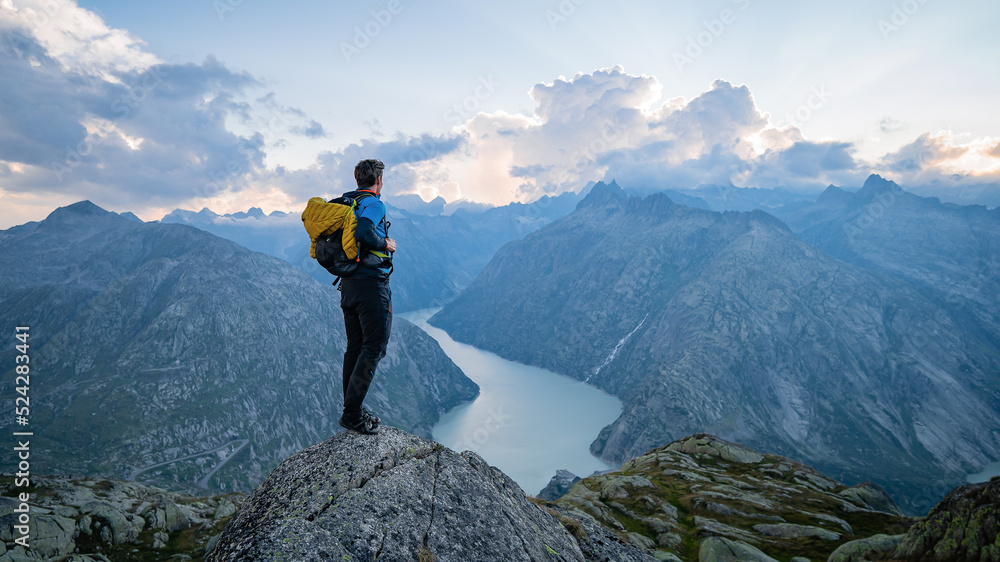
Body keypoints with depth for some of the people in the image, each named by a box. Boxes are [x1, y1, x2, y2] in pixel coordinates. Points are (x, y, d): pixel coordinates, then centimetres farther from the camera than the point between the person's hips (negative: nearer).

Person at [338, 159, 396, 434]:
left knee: (355, 347, 14)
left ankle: (353, 408, 21)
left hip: (348, 284, 9)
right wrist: (386, 244, -14)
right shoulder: (374, 203, -11)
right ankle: (352, 414, -3)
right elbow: (363, 232, -30)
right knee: (374, 347, -3)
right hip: (371, 285, -9)